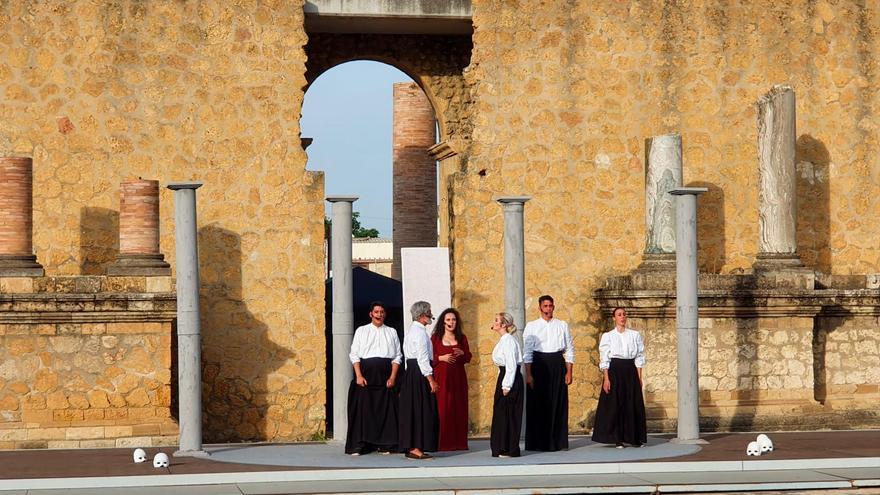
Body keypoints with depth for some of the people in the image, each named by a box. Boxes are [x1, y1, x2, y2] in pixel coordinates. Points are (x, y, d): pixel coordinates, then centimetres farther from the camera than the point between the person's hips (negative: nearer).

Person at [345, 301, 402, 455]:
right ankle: (359, 446, -3)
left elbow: (397, 356, 8)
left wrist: (393, 377, -4)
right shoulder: (361, 331, 9)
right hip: (366, 375, -1)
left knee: (386, 410, -1)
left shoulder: (391, 332, 13)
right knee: (363, 409, -5)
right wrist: (359, 376, -9)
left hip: (385, 377, 1)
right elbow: (354, 355, 3)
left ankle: (385, 445, 4)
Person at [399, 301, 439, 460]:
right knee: (420, 410, -9)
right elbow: (422, 357, -20)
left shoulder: (411, 331, 18)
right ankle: (416, 448, -10)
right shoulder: (420, 332, -14)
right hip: (420, 373, -10)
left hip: (410, 371, 10)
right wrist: (431, 379, -20)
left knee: (412, 410, 11)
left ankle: (410, 447, 13)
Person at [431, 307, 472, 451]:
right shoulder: (435, 338, 2)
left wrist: (462, 353, -9)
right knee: (442, 408, -7)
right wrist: (441, 358, -17)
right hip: (441, 377, -3)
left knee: (459, 408, 1)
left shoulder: (462, 338, 11)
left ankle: (459, 442, 6)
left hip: (458, 377, 3)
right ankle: (443, 443, -6)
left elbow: (468, 358, 11)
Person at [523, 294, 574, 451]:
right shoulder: (531, 326, 4)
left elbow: (570, 350, 9)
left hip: (557, 364, 1)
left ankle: (559, 442, 7)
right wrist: (528, 374, -6)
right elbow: (527, 352, 2)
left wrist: (569, 372, 2)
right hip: (539, 365, -1)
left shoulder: (562, 326, 9)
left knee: (558, 404, 1)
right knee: (538, 404, -2)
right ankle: (537, 443, 4)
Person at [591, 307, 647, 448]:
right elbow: (604, 359, 0)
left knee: (633, 404, 2)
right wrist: (606, 378, -8)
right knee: (615, 404, -3)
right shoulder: (608, 336, 2)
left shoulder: (635, 335, 8)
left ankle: (634, 438, 8)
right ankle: (618, 439, 3)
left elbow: (639, 357, 9)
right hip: (614, 370, -2)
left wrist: (639, 377, 3)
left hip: (630, 370, 2)